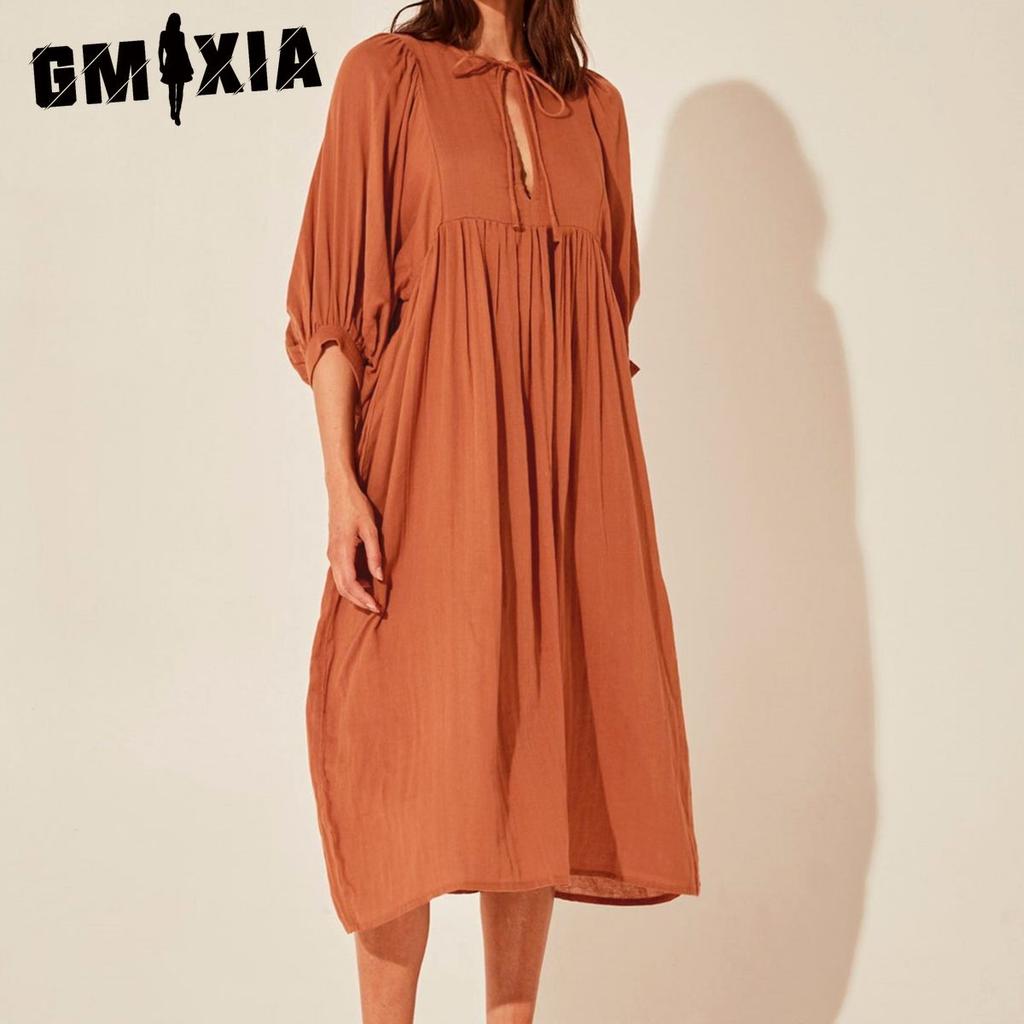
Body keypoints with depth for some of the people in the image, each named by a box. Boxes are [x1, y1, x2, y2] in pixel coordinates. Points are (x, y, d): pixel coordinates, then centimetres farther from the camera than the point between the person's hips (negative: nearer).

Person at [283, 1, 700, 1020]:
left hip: (569, 475, 4)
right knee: (416, 756, -2)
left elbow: (610, 302, 16)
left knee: (540, 755, 7)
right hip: (434, 465, -4)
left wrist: (618, 501, 12)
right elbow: (335, 293, -2)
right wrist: (342, 484, -10)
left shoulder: (594, 105, 14)